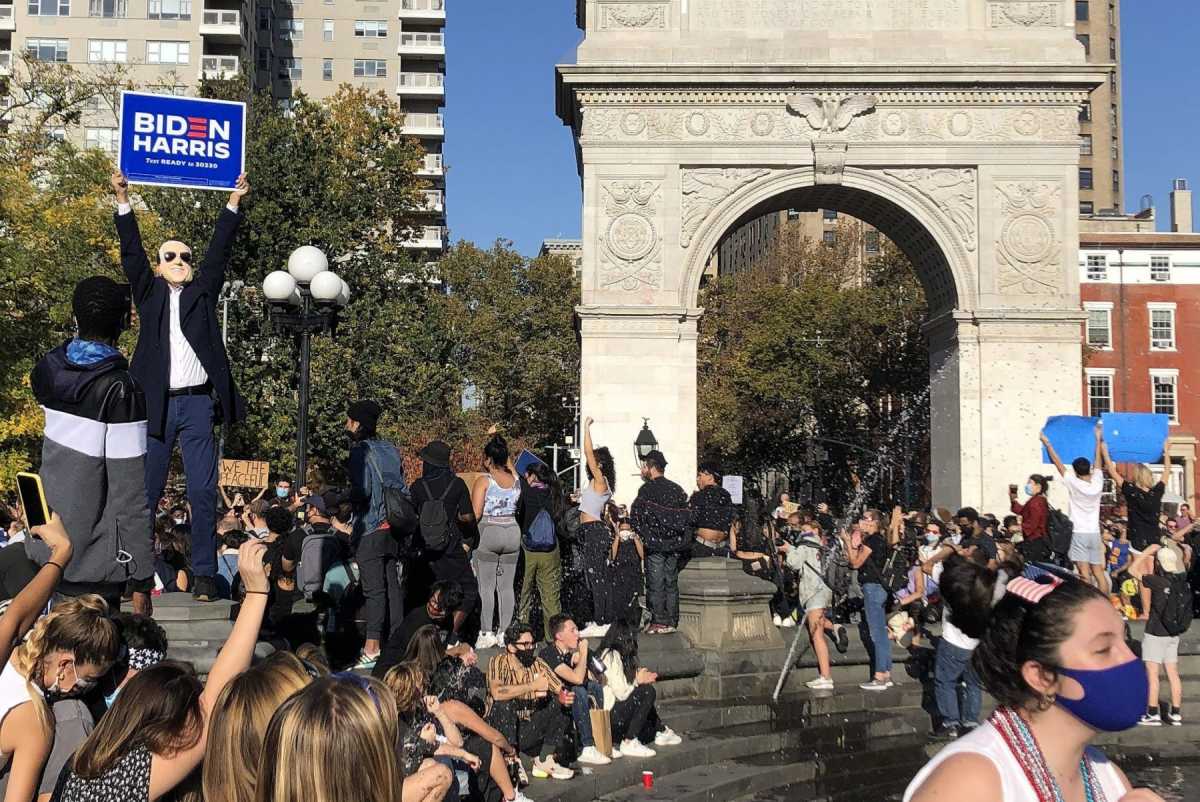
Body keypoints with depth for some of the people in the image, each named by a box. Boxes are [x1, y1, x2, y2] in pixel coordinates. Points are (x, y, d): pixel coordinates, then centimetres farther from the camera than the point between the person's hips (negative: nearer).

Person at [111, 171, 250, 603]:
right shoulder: (150, 292, 13)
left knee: (203, 492, -2)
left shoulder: (202, 292, 15)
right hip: (156, 405, 0)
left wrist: (233, 203, 2)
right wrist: (123, 201, -5)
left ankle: (204, 574, 1)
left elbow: (219, 251, 9)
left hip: (197, 404, 0)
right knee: (145, 491, 3)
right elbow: (131, 252, 4)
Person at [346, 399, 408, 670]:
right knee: (392, 585, 10)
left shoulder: (361, 451, -11)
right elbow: (401, 487, 16)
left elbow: (362, 491, -19)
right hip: (393, 527, 7)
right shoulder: (391, 449, 12)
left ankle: (372, 648, -7)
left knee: (374, 588, -8)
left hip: (371, 528, -7)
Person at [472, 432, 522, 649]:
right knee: (507, 586, 6)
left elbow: (475, 514, -13)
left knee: (486, 586, 0)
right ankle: (504, 633, 7)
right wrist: (497, 439, 32)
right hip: (513, 531, 5)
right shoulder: (515, 480, 5)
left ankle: (486, 634, -1)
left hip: (488, 532, -4)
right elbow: (507, 461, 28)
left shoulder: (484, 481, -8)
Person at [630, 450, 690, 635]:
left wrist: (645, 537, -2)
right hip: (675, 545, 6)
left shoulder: (647, 489, -9)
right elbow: (687, 515, 10)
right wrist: (681, 539, 14)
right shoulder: (677, 489, 9)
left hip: (655, 545, -6)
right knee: (671, 583, 11)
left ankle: (659, 622, 0)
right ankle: (672, 621, 14)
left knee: (655, 585, 0)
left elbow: (635, 517, -13)